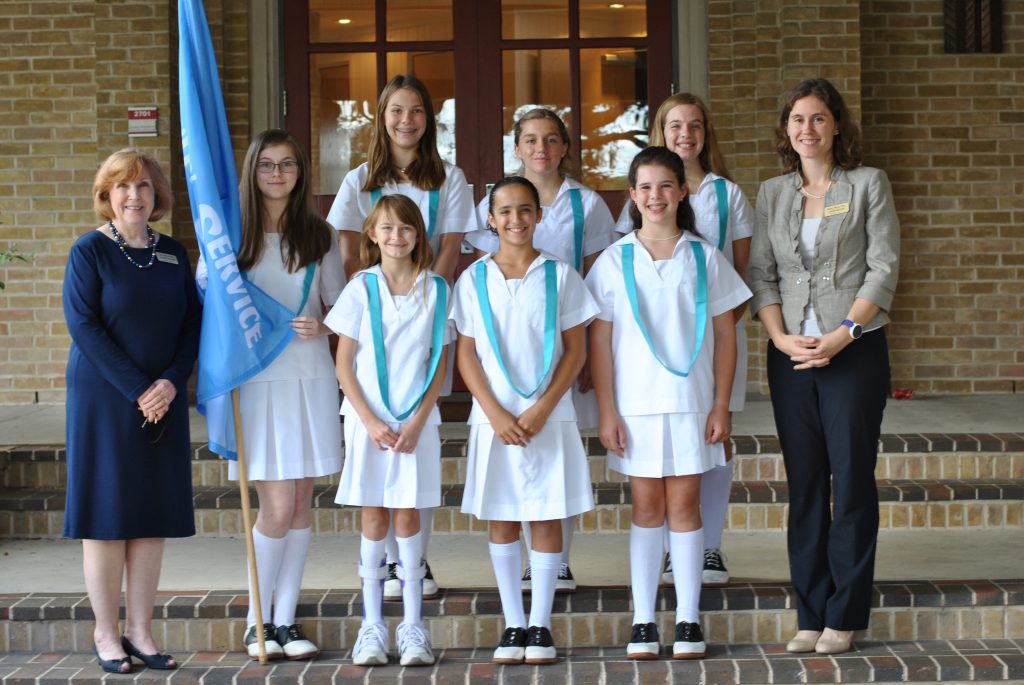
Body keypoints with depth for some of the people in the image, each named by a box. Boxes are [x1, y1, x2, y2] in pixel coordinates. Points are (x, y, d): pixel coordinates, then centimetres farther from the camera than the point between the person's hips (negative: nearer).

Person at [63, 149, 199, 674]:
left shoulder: (173, 253, 9)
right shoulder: (89, 251, -4)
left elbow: (192, 322, 6)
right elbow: (83, 325, -11)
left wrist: (172, 381, -10)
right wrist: (136, 389, -17)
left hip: (163, 399, 4)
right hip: (103, 396, -4)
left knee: (153, 515, 5)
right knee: (107, 513, 0)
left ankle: (140, 631, 13)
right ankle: (106, 634, 8)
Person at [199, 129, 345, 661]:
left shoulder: (318, 236, 9)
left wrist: (323, 327, -8)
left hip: (310, 376, 3)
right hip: (256, 379, -3)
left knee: (300, 503, 6)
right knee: (278, 508, -7)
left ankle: (286, 620, 16)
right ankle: (257, 622, 10)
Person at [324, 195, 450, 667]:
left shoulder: (435, 290, 2)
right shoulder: (361, 288, 0)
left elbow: (439, 363, 3)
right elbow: (344, 363, 0)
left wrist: (417, 422, -8)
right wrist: (371, 422, -9)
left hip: (417, 420, 0)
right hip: (367, 418, 0)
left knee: (407, 516, 2)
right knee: (374, 519, 3)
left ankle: (412, 627, 7)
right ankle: (372, 625, 9)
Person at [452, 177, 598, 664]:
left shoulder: (559, 275, 1)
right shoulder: (474, 279, 3)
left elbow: (576, 349, 0)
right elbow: (466, 354, 2)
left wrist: (542, 408, -10)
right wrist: (496, 414, -9)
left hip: (549, 417, -1)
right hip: (494, 418, 1)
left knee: (547, 518, 2)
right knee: (501, 521, 5)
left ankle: (540, 625, 10)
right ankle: (513, 625, 13)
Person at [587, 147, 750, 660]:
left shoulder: (704, 257, 2)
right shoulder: (615, 260, 1)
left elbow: (725, 333, 5)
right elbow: (599, 340, 2)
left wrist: (721, 405, -1)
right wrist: (607, 412, -4)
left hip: (691, 401, 0)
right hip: (635, 404, 0)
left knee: (683, 504, 3)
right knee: (646, 506, 5)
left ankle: (688, 620, 9)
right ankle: (643, 622, 10)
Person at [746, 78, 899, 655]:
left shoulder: (869, 184, 2)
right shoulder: (772, 194, 12)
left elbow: (884, 267, -4)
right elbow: (760, 273, 8)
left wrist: (842, 335, -13)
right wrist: (781, 337, -7)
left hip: (855, 349, -3)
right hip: (791, 353, 3)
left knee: (852, 477, -3)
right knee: (804, 483, 5)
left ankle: (844, 615, 4)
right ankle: (810, 614, 11)